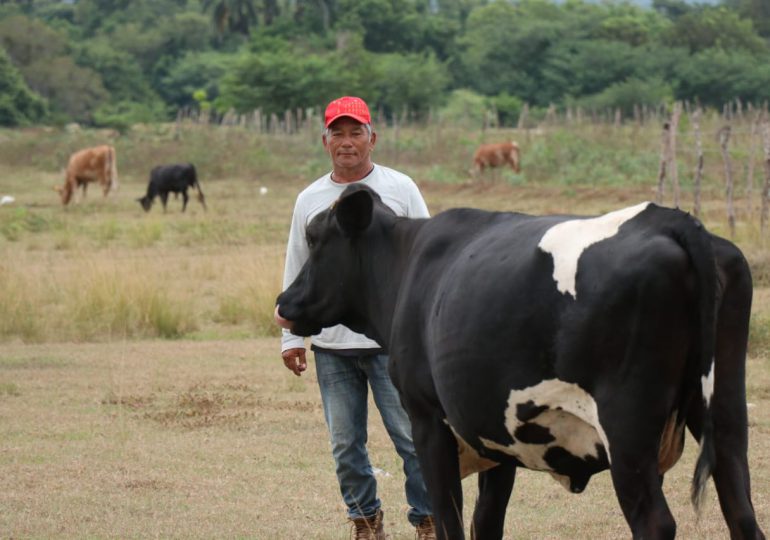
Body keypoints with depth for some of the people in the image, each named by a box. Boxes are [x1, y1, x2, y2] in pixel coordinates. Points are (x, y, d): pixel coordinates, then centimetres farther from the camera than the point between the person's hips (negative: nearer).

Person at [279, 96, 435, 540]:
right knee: (345, 444, 6)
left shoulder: (400, 189, 3)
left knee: (412, 436, -4)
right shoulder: (309, 200, 10)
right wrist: (291, 336, 8)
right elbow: (296, 272, 15)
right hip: (330, 344, 3)